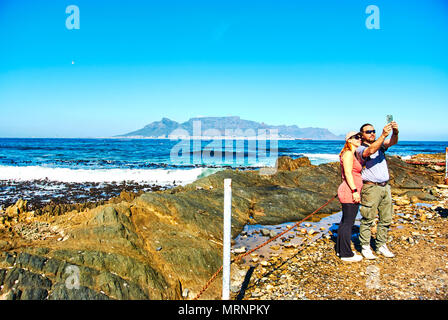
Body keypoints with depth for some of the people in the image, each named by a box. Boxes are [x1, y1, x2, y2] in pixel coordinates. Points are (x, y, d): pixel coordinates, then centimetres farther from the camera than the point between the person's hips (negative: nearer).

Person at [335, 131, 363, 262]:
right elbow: (348, 173, -18)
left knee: (345, 221, 15)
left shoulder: (353, 154, 18)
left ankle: (340, 249, 25)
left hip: (350, 192, 10)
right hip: (350, 192, -10)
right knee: (348, 223, -4)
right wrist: (355, 190, -22)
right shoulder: (348, 153, -11)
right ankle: (346, 254, 4)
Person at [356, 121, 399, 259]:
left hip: (385, 187, 7)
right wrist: (383, 135, -37)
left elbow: (392, 142, -5)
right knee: (367, 219, -1)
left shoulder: (380, 145, 13)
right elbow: (370, 151, -28)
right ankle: (365, 247, 9)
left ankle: (381, 246, 22)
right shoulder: (360, 149, -6)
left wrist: (395, 132, -27)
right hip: (371, 188, -6)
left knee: (386, 218, 11)